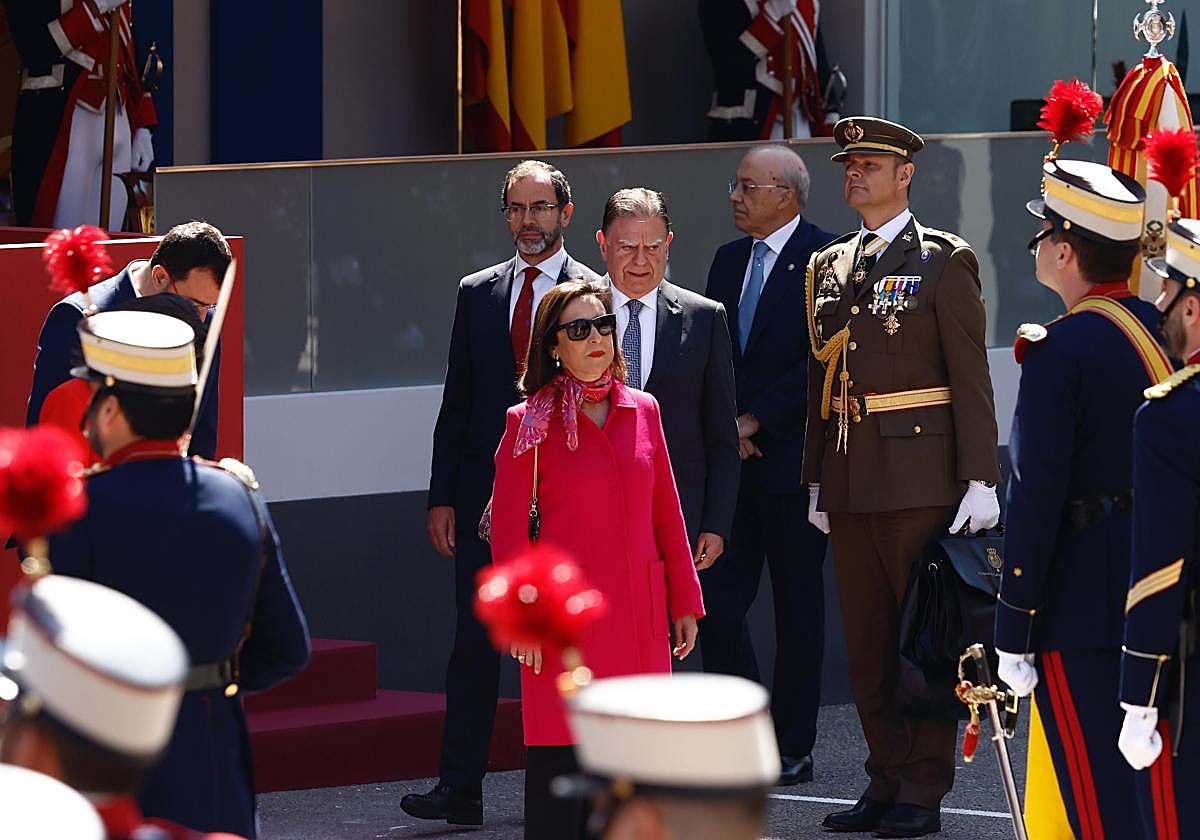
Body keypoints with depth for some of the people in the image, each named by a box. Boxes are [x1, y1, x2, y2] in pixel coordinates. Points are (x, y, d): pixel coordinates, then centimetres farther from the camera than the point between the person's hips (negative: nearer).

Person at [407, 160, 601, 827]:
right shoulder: (478, 293, 12)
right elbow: (457, 402, 12)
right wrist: (441, 497, 5)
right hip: (484, 492, 3)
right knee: (474, 641, 0)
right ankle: (461, 789, 0)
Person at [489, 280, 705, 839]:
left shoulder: (642, 410, 10)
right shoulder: (530, 423, -3)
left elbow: (666, 516, 15)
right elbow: (508, 530, -3)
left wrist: (684, 601, 13)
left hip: (640, 616, 4)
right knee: (561, 759, -3)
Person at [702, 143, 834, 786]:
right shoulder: (729, 262, 15)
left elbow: (822, 362, -14)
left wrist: (755, 421, -13)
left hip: (790, 461, -6)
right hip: (732, 461, 6)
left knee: (797, 607, 2)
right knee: (717, 601, 0)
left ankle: (792, 749, 9)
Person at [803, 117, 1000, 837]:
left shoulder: (944, 262, -3)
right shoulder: (829, 267, 14)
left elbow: (971, 379, -7)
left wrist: (981, 480, -12)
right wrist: (818, 479, 14)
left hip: (919, 474, -6)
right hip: (850, 480, 6)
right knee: (866, 639, 9)